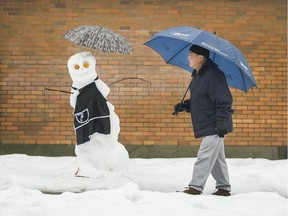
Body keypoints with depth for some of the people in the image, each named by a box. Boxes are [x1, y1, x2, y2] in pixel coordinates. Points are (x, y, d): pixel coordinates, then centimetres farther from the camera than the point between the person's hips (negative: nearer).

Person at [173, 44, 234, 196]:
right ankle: (224, 188, 24)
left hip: (215, 127, -10)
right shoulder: (197, 75, 14)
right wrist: (184, 106, 8)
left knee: (205, 157, -12)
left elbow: (224, 100, -21)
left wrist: (221, 120, -24)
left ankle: (195, 187, -12)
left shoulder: (213, 75, -18)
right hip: (206, 126, 10)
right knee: (217, 158, 16)